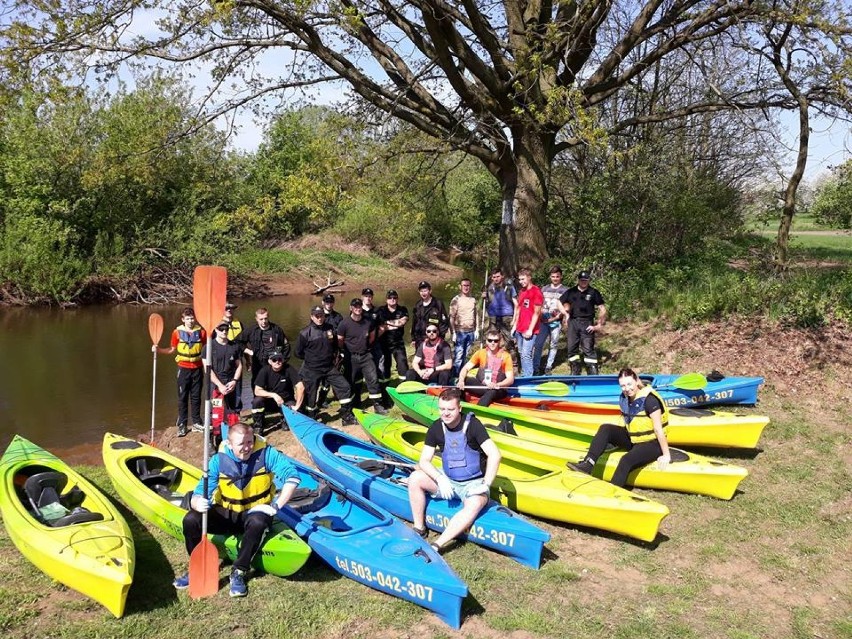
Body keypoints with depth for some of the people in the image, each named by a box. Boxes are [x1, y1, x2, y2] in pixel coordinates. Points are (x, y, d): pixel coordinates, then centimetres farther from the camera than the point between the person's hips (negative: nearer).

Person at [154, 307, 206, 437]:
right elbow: (172, 349, 4)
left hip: (197, 368, 1)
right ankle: (182, 425, 11)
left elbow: (206, 349, 8)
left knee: (196, 397, 10)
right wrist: (158, 349, -10)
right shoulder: (177, 332, -4)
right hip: (183, 369, -1)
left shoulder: (201, 331, -1)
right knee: (182, 398, 4)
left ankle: (196, 423, 19)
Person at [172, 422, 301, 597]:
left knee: (257, 523, -37)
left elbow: (292, 476, -24)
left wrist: (276, 506, -28)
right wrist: (198, 503, -38)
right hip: (225, 514, 3)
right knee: (190, 520, -20)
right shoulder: (219, 460, -12)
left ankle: (239, 572, -16)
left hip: (255, 512, -2)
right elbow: (198, 494, -13)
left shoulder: (266, 454, -17)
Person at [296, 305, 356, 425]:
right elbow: (298, 352, -3)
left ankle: (347, 416, 12)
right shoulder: (305, 333, -12)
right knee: (312, 397, 5)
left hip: (330, 368, 4)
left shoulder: (330, 328, 2)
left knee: (345, 387, 0)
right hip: (312, 371, -4)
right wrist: (311, 359, 4)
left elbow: (336, 346, 18)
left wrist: (336, 358, 6)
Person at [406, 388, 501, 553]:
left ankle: (437, 546, -37)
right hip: (448, 481, 4)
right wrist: (440, 478, -22)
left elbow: (494, 455, -21)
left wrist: (486, 485, -25)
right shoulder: (436, 428, -3)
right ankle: (419, 529, -7)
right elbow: (424, 461, -5)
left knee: (474, 505, -36)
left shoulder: (472, 425, -15)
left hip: (473, 483, -4)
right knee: (415, 478, -17)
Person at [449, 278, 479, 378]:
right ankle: (455, 376, -3)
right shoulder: (456, 300, -3)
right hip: (460, 332, -4)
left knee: (465, 356, 8)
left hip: (471, 332, 4)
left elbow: (476, 315, 17)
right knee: (458, 356, -8)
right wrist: (453, 333, -12)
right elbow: (451, 318, -7)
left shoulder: (473, 300, 11)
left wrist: (477, 330, 11)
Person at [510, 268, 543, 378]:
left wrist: (530, 329, -17)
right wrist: (514, 325, 15)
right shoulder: (522, 291, 13)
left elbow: (536, 313, -14)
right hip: (519, 329, 8)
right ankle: (523, 375, 20)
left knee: (526, 354, -11)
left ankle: (528, 377, -6)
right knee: (521, 353, 12)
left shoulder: (536, 292, -11)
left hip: (529, 330, -8)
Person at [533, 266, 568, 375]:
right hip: (543, 321, 2)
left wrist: (558, 316, -14)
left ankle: (548, 367, 19)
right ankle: (536, 368, 2)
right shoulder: (544, 289, 12)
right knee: (538, 344, -4)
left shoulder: (565, 290, 2)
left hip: (556, 322, -2)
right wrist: (540, 314, -2)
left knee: (553, 345, 6)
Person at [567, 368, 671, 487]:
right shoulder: (624, 398, 0)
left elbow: (658, 429, -22)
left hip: (652, 443, -7)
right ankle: (587, 465, -21)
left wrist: (666, 455, -20)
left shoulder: (649, 399, -22)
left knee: (626, 461, -32)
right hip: (632, 439, 7)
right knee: (605, 429, -11)